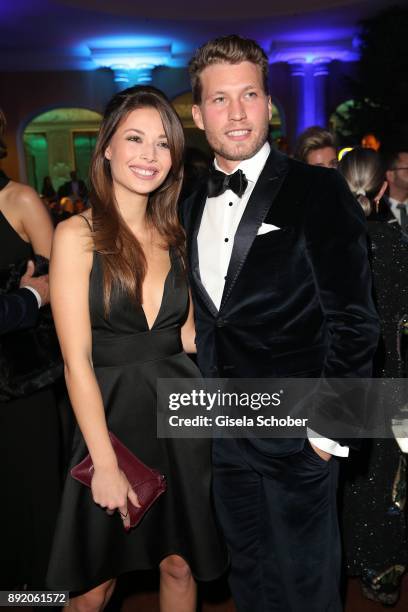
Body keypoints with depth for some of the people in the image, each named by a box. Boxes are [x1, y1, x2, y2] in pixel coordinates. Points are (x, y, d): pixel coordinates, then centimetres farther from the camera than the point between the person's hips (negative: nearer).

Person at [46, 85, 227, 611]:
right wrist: (105, 463, -14)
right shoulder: (77, 234, -9)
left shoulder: (173, 237, 6)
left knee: (179, 564, 19)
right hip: (112, 414, -4)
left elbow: (186, 337, 8)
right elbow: (77, 361, -13)